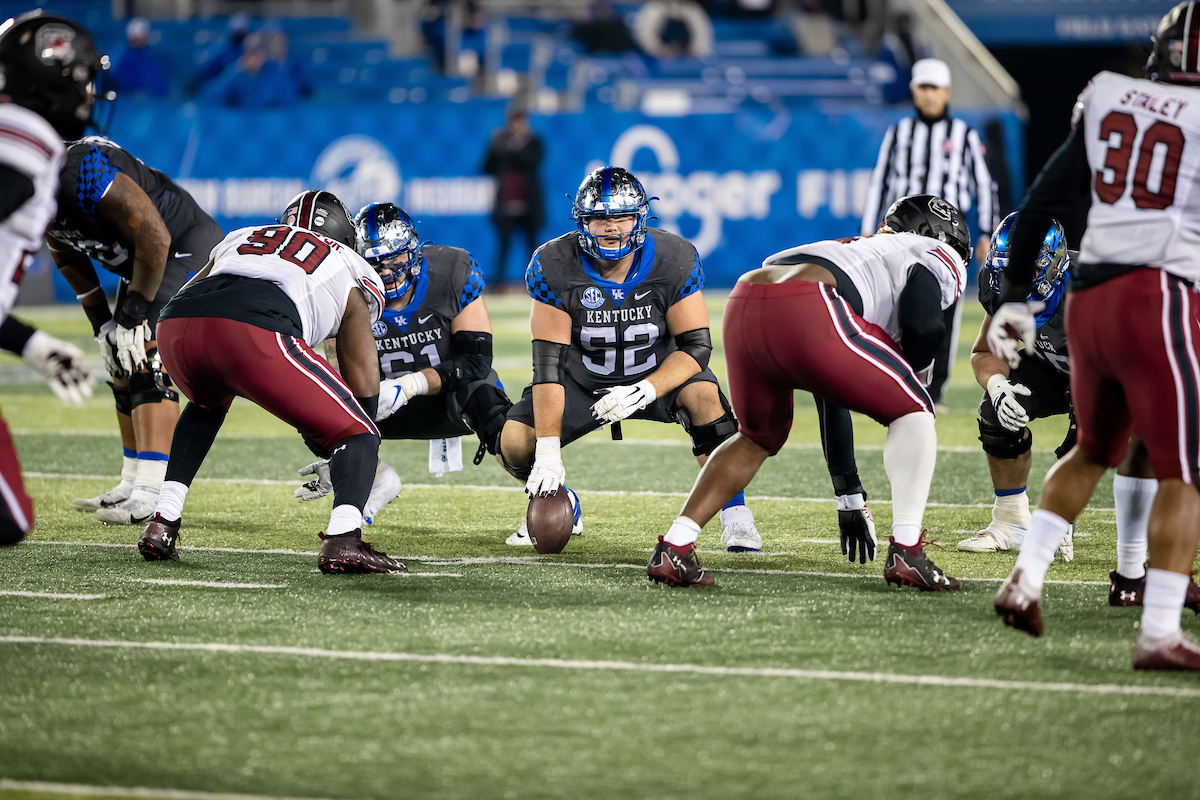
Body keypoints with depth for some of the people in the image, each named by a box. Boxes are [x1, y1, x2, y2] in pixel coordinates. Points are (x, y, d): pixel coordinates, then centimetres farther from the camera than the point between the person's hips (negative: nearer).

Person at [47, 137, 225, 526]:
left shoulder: (83, 173, -33)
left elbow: (155, 238, -28)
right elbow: (68, 258, 13)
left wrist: (134, 314, -20)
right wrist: (100, 322, 5)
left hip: (189, 247, -10)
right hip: (139, 261, 10)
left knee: (146, 358, -20)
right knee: (122, 366, 10)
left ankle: (152, 493, -25)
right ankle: (132, 485, 19)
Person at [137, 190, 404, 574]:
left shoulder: (241, 238, 41)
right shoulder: (353, 272, 31)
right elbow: (363, 383, 26)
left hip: (175, 325, 5)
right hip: (254, 332, -5)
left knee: (207, 402, 40)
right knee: (358, 436, 10)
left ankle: (161, 523, 28)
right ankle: (343, 539, -17)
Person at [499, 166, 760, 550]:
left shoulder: (673, 260, -21)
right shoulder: (556, 267, -22)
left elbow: (696, 346, -18)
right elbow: (549, 363, -24)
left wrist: (643, 393, -35)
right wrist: (548, 452, -30)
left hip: (657, 371, -1)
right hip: (583, 381, 1)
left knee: (704, 395, -32)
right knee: (515, 443, -18)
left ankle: (735, 514, -19)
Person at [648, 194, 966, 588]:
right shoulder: (940, 258, 24)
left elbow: (833, 398, 44)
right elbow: (923, 324, -1)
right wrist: (918, 369, 23)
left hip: (741, 309, 7)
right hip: (805, 313, -7)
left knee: (759, 437, 31)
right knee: (912, 412, 14)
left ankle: (672, 547, 20)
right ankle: (906, 552, 2)